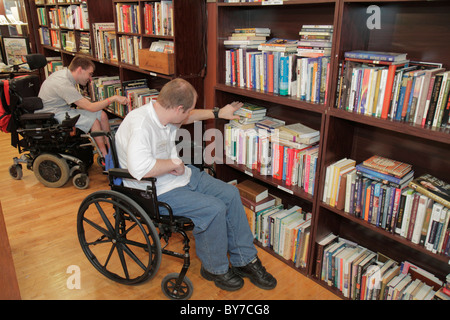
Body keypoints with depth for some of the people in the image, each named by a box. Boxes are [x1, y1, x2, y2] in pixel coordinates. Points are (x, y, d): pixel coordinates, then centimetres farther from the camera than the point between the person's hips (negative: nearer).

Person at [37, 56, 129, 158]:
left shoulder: (65, 72, 2)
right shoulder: (64, 84, -28)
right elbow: (91, 107, -28)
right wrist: (114, 98, -25)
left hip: (63, 108, 9)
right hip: (51, 115, -9)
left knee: (102, 115, -4)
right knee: (94, 121, -24)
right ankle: (105, 157, -12)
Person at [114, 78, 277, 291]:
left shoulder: (163, 113, 2)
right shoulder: (140, 125, -27)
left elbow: (187, 117, 25)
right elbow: (139, 168, -41)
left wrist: (217, 113, 29)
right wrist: (174, 164, -25)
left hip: (182, 176, 10)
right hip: (156, 192, -9)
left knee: (230, 194, -1)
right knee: (214, 209, -23)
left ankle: (245, 260, 12)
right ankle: (215, 269, 4)